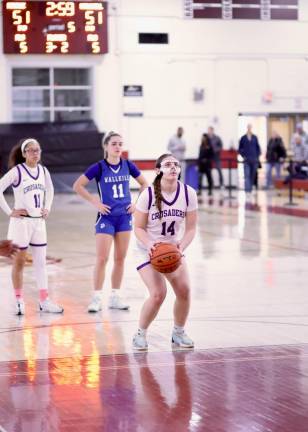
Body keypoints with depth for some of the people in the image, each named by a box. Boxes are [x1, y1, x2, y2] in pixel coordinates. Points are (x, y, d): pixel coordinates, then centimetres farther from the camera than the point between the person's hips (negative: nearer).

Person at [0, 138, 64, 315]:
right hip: (21, 221, -6)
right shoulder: (17, 171, -11)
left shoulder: (43, 170, 7)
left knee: (41, 262, 7)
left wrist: (47, 208, 12)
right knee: (19, 262, 3)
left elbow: (50, 190, 24)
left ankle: (44, 300, 11)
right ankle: (19, 300, 11)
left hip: (39, 221, 6)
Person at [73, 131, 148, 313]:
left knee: (120, 258, 7)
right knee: (102, 258, -7)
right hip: (106, 217, -4)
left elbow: (144, 183, 14)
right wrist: (95, 202, -11)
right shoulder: (99, 167, -8)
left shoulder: (128, 165, 1)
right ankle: (97, 298, -1)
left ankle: (115, 297, 15)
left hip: (124, 216, 4)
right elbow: (77, 186, -8)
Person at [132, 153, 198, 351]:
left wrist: (181, 247, -23)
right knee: (158, 293, -19)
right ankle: (141, 334, 4)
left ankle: (179, 332, 13)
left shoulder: (188, 193, -10)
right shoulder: (149, 194, -18)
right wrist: (150, 245, -30)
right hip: (149, 250, -3)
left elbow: (191, 228, -5)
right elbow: (139, 227, -12)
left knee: (184, 289, -12)